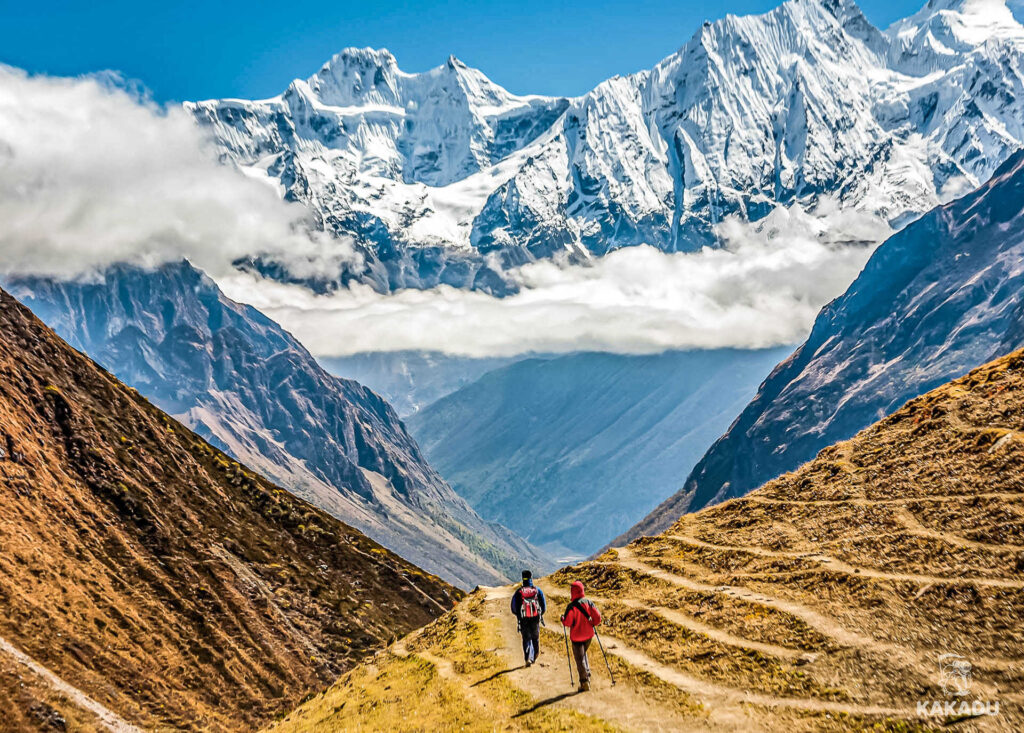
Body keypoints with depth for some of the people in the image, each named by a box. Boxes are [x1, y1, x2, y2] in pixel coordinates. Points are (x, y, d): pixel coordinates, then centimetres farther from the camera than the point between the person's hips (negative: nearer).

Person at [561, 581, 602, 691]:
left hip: (577, 636, -5)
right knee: (583, 654, 27)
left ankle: (584, 683, 2)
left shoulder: (572, 606, -18)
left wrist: (562, 618, 2)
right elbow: (598, 617, -5)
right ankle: (587, 674, 18)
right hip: (588, 635, 5)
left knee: (580, 659, 2)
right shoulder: (589, 603, -2)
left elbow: (567, 622, -19)